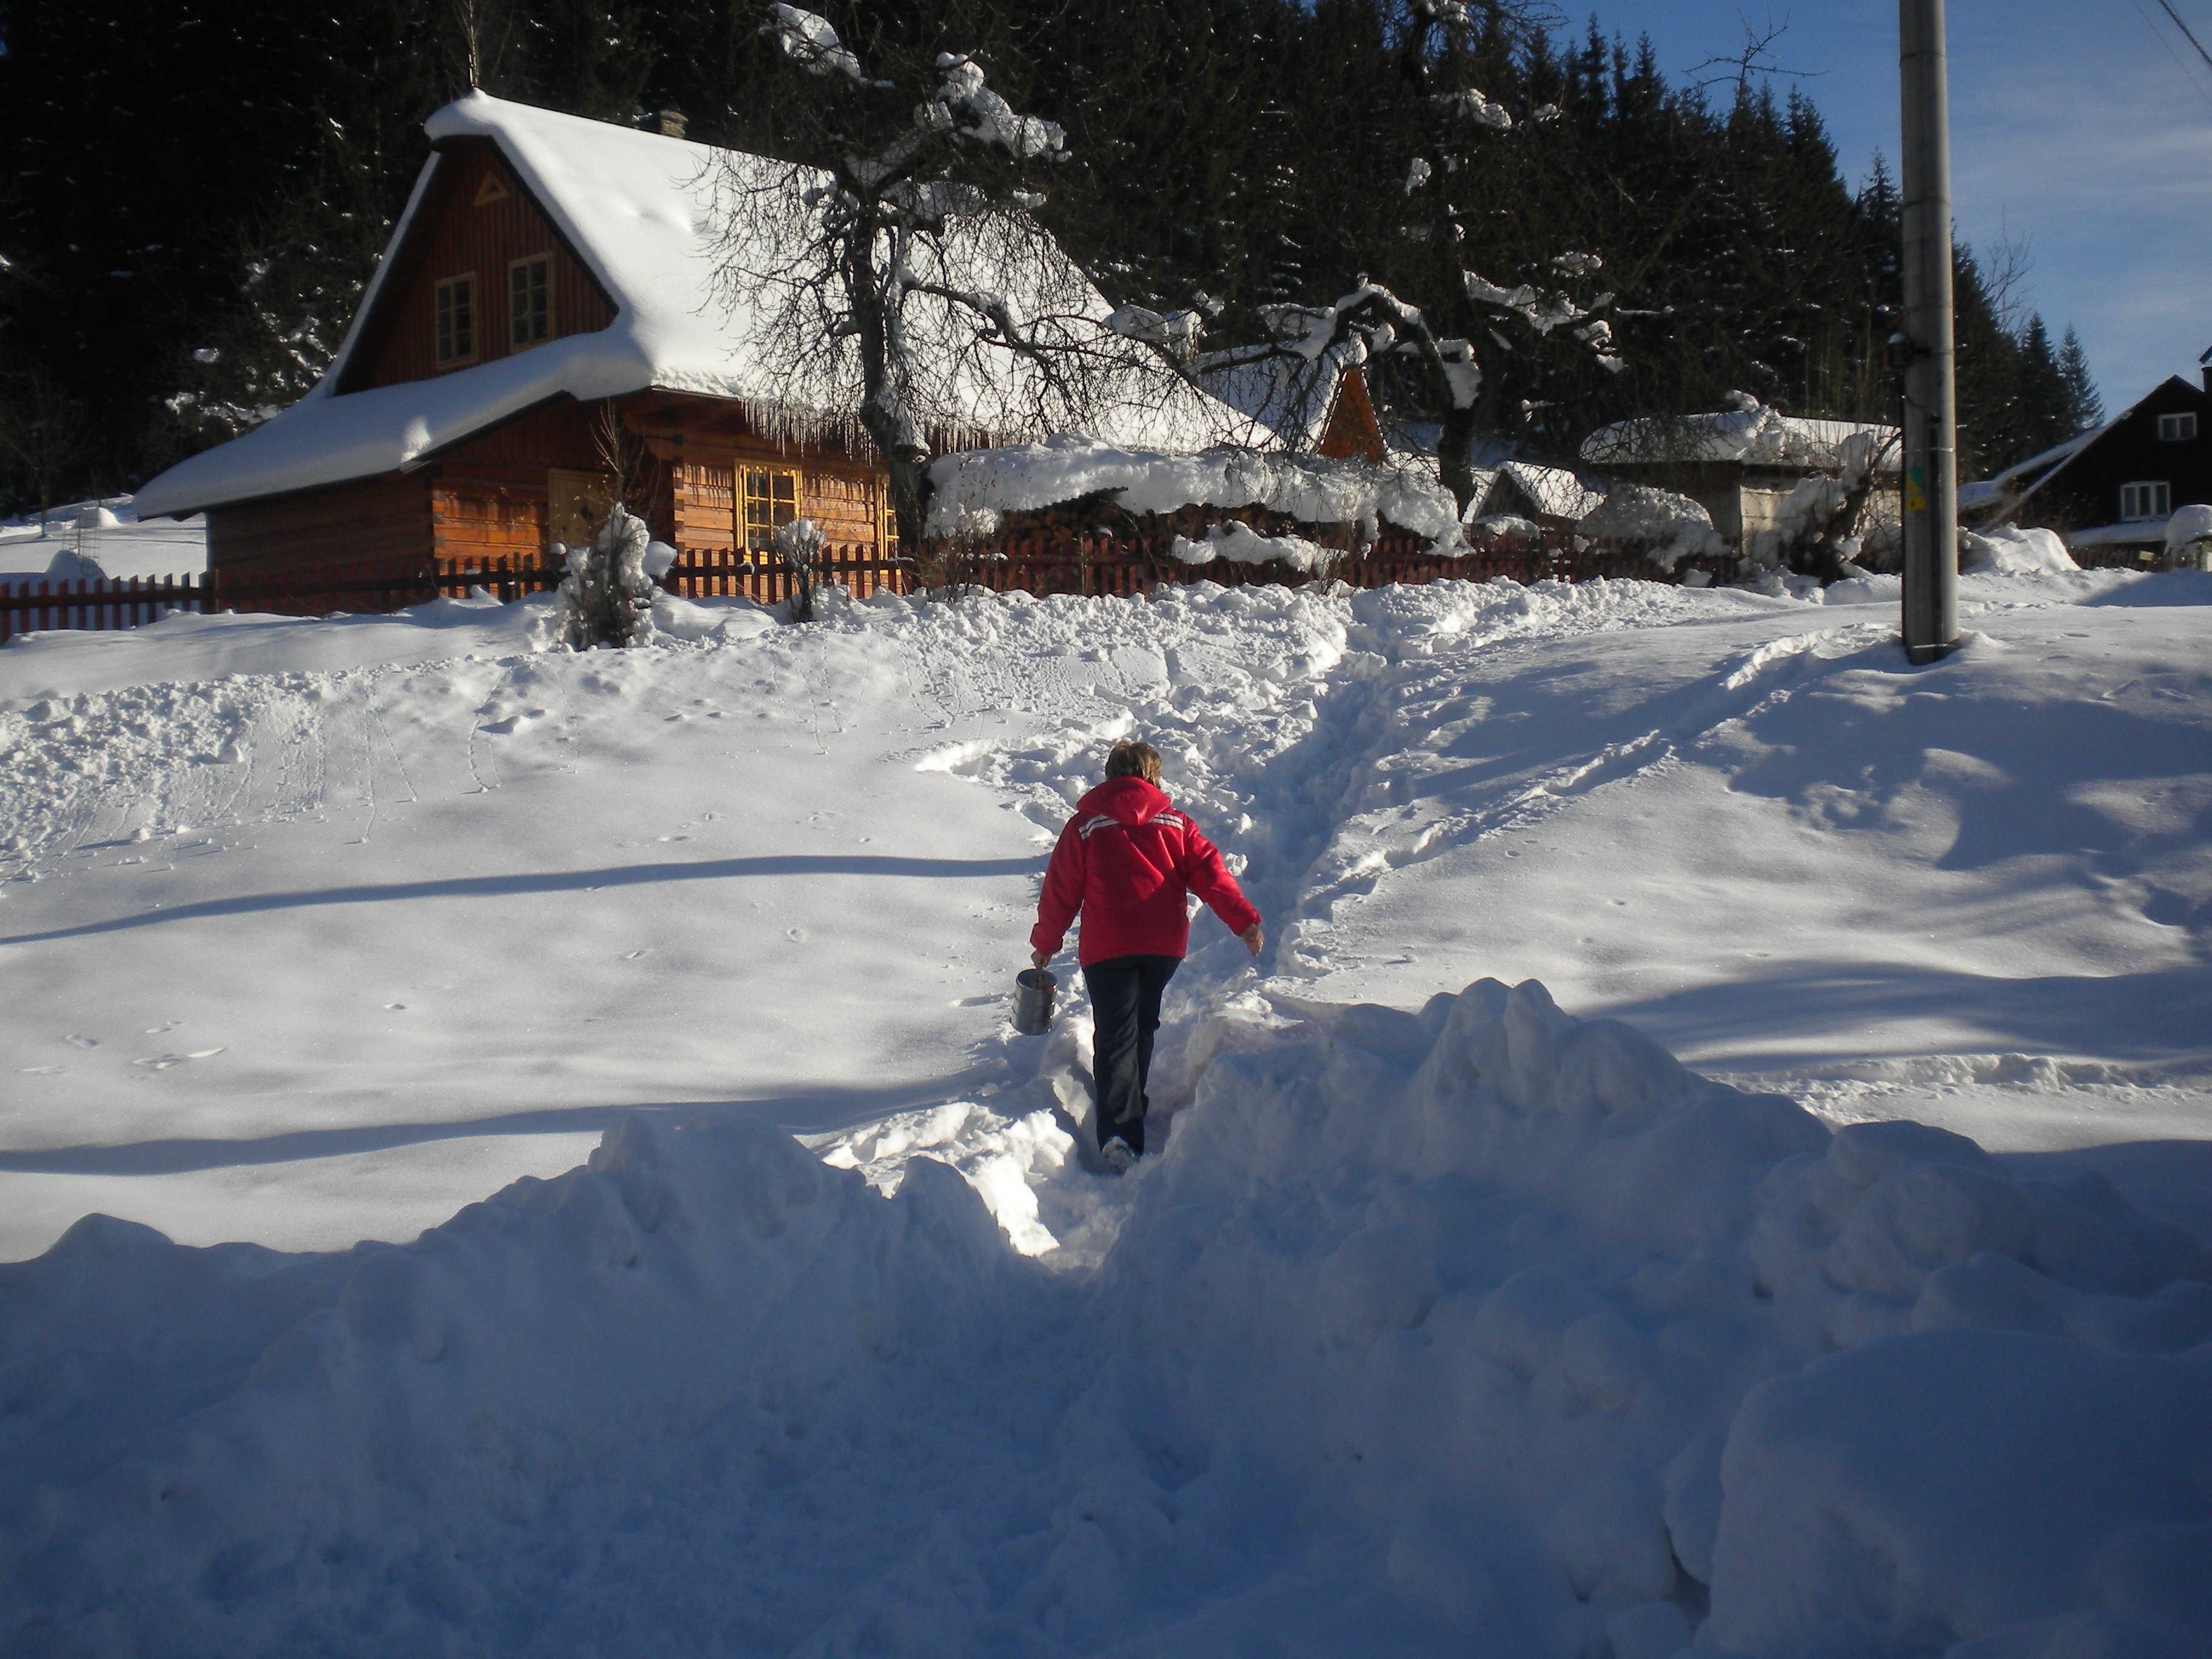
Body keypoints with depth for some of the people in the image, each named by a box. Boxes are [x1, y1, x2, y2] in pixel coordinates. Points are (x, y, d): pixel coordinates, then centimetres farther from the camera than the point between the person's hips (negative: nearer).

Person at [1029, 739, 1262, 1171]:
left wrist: (1045, 942, 17)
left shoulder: (1084, 826, 6)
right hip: (1165, 945, 2)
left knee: (1114, 1036, -7)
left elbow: (1061, 890, 6)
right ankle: (1132, 1106, 32)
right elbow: (1210, 873, 1)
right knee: (1143, 1026, 22)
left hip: (1106, 949, -2)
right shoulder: (1175, 823, 11)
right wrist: (1245, 921, -4)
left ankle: (1119, 1132, -23)